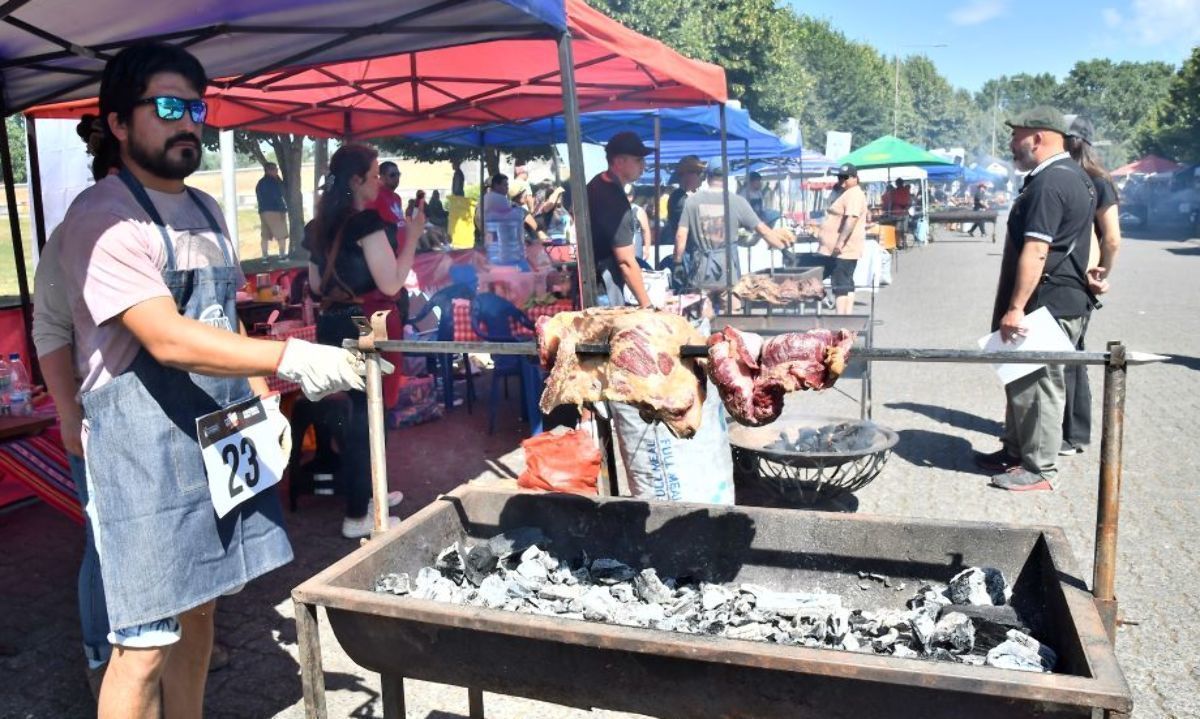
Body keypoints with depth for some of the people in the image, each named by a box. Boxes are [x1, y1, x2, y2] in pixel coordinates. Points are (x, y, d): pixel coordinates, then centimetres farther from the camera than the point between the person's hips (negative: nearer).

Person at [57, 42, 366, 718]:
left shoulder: (206, 210, 13)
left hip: (223, 436, 8)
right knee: (146, 643, -1)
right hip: (145, 450, -7)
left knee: (197, 611, 18)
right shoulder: (103, 218, -13)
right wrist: (291, 358, -34)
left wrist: (264, 399, 11)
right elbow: (168, 339, -25)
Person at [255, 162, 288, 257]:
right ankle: (283, 254, -7)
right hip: (275, 211, -8)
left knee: (265, 235, 7)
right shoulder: (273, 182, -9)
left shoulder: (260, 183, 17)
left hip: (263, 211, 8)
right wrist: (283, 209, -13)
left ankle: (265, 255, 6)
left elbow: (260, 199, 20)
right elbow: (278, 197, -14)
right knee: (282, 235, -4)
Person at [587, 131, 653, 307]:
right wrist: (646, 304, -22)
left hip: (592, 281, 10)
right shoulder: (615, 201, -24)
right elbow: (626, 262, -26)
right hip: (604, 292, -10)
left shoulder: (597, 183, 6)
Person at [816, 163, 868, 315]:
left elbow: (851, 219, -27)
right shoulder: (846, 193, 20)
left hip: (842, 250, -10)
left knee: (840, 285, -12)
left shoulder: (854, 194, -14)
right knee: (847, 285, 10)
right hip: (841, 250, 10)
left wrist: (840, 242, -32)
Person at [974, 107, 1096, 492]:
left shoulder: (1049, 182, -18)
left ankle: (1038, 469, 6)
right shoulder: (1074, 175, 17)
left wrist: (1016, 308, -26)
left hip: (1046, 305, -11)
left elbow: (1035, 251, -25)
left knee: (1038, 383, -3)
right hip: (1060, 298, 11)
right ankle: (1016, 451, 29)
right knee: (1022, 379, 18)